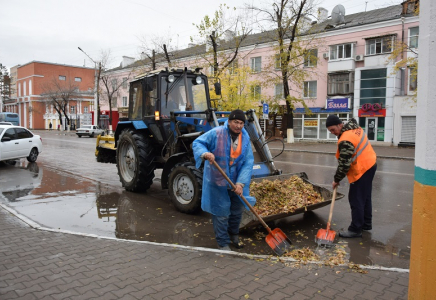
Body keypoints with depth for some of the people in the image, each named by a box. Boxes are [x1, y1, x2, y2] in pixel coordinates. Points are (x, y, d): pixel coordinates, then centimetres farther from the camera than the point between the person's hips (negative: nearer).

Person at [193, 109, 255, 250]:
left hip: (236, 182, 5)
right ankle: (223, 243, 21)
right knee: (221, 213, 3)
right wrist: (205, 154, -35)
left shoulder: (245, 138, -5)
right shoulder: (216, 133, -16)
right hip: (218, 181, -4)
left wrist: (241, 183, -19)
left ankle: (234, 235, 43)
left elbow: (248, 162, -9)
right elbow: (197, 143, -12)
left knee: (237, 210, 18)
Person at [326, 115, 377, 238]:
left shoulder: (345, 141, -26)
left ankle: (355, 229, 6)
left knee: (356, 200, -2)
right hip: (370, 163, 11)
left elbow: (344, 164, -23)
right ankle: (366, 224, 34)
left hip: (361, 170, -11)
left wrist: (336, 180, -9)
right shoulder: (354, 127, 4)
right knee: (365, 197, 20)